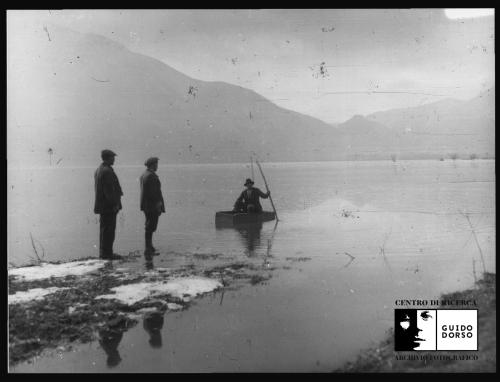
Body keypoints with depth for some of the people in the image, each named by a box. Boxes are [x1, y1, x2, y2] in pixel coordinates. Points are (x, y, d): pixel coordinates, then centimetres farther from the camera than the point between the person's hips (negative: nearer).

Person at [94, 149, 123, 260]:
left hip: (102, 205, 11)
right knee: (109, 229, -6)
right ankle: (107, 253, -3)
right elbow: (109, 190, -22)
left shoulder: (98, 170, 15)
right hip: (109, 205, -11)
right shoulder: (107, 171, -18)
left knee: (104, 229, 15)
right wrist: (115, 203, -18)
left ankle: (103, 252, 22)